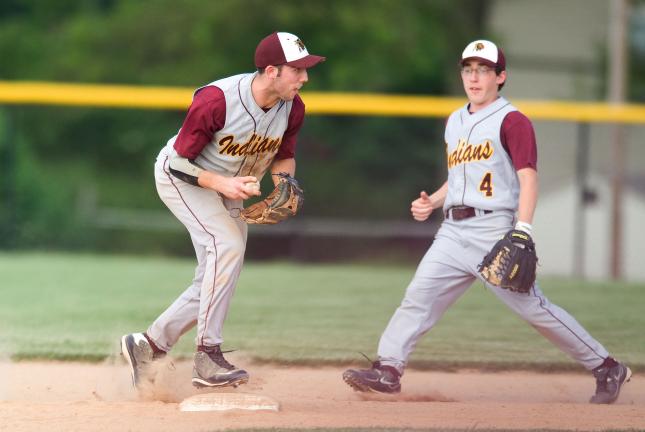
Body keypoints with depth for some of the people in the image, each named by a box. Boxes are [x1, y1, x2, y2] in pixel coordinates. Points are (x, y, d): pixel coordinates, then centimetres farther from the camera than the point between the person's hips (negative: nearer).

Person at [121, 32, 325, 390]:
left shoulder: (292, 108, -13)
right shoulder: (215, 101, -32)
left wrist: (282, 183, -17)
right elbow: (180, 162, -24)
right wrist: (222, 184, -37)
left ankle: (148, 346, 20)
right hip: (180, 177, -7)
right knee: (228, 243, -28)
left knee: (212, 284, 4)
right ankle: (208, 357, -27)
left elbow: (284, 156, 5)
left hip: (230, 189, 7)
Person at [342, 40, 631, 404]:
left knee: (531, 305, -7)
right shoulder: (455, 122, 19)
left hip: (495, 228, -7)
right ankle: (388, 368, -6)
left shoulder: (512, 121, -4)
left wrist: (523, 230, -24)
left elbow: (528, 178, -13)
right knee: (418, 297, -5)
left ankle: (606, 368, 1)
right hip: (454, 232, 7)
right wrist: (432, 203, 10)